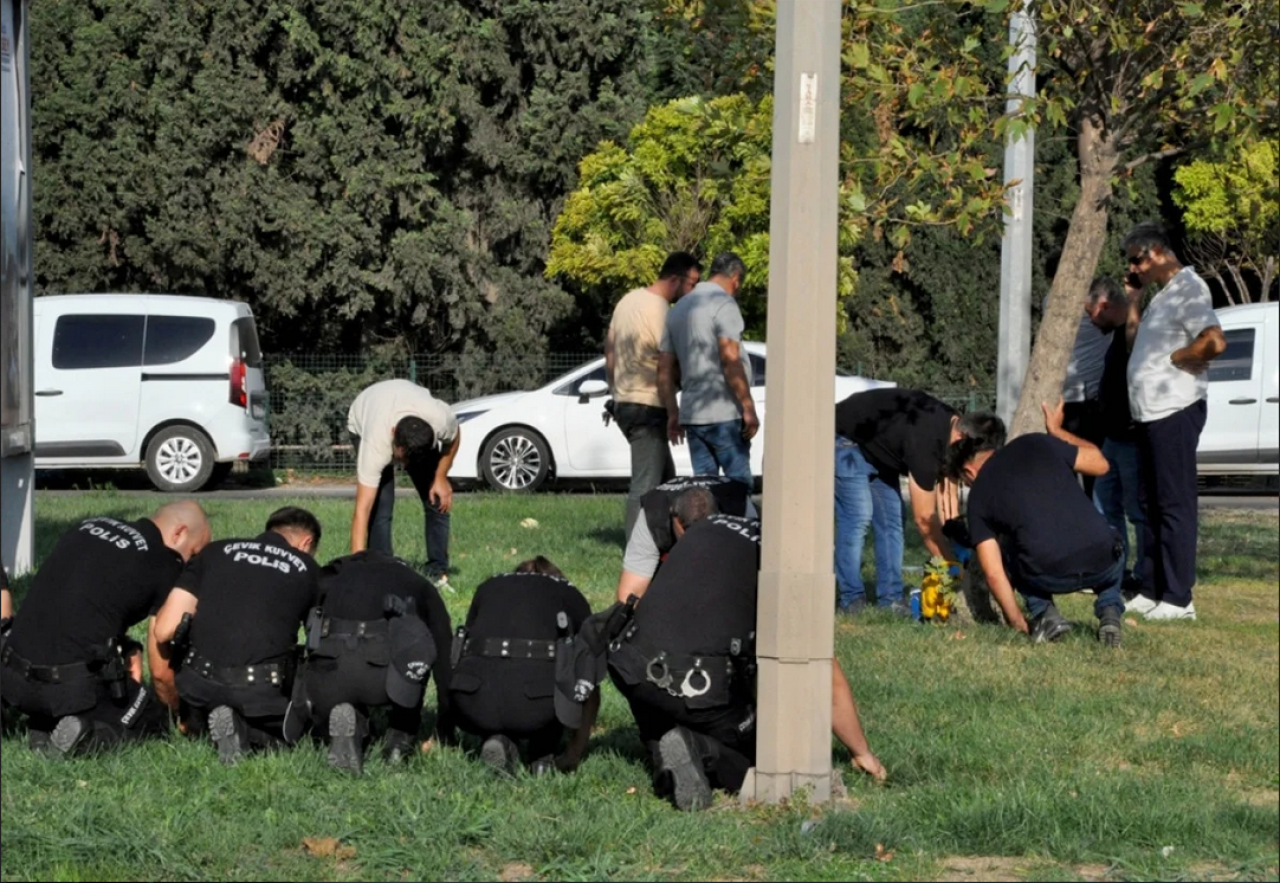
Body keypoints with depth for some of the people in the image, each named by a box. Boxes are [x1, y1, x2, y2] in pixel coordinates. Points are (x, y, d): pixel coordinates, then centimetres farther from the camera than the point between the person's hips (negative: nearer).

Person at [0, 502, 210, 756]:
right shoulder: (165, 564, -4)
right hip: (75, 684, -6)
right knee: (152, 718, 19)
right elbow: (160, 667, 2)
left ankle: (43, 726, 9)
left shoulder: (90, 526, 14)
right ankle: (88, 735, -8)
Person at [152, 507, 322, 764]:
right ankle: (247, 730, -5)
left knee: (196, 727, 34)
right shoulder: (307, 569, 15)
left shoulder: (216, 552, 17)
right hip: (264, 689, -3)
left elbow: (164, 630, 9)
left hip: (200, 682, 3)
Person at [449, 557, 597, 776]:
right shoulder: (569, 595, 27)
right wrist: (574, 755, 37)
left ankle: (499, 740, 9)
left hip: (475, 704, 1)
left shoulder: (488, 588, 32)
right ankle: (542, 756, 21)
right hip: (536, 705, -1)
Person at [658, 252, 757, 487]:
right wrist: (749, 409, -16)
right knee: (739, 484, -5)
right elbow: (730, 360, -18)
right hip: (724, 414, -7)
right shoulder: (723, 304, -8)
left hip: (692, 414, 7)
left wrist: (673, 414, 19)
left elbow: (665, 368, 17)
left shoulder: (679, 308, 17)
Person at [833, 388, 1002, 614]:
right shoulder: (925, 442, -38)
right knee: (858, 517, -18)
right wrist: (953, 568, -24)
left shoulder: (955, 424, -12)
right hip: (846, 441, -9)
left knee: (891, 519, 1)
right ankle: (851, 599, -12)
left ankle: (890, 598, 2)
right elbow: (925, 519, -31)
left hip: (876, 447, 9)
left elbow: (946, 493, -6)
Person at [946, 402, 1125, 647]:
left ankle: (1044, 614, 14)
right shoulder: (1034, 443, 13)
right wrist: (1057, 431, 38)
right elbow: (1100, 464, 22)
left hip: (1050, 576, -2)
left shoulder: (979, 495, 11)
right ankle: (1110, 612, 13)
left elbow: (994, 573, 11)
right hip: (1103, 563, 2)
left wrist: (1018, 623, 24)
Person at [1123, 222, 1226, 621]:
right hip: (1151, 411, 11)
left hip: (1175, 409, -11)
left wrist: (1174, 358, -14)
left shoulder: (1188, 288, -13)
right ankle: (1152, 591, 19)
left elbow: (1214, 342, -26)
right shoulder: (1163, 294, 19)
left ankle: (1178, 598, -7)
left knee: (1176, 505, -8)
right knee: (1151, 503, 13)